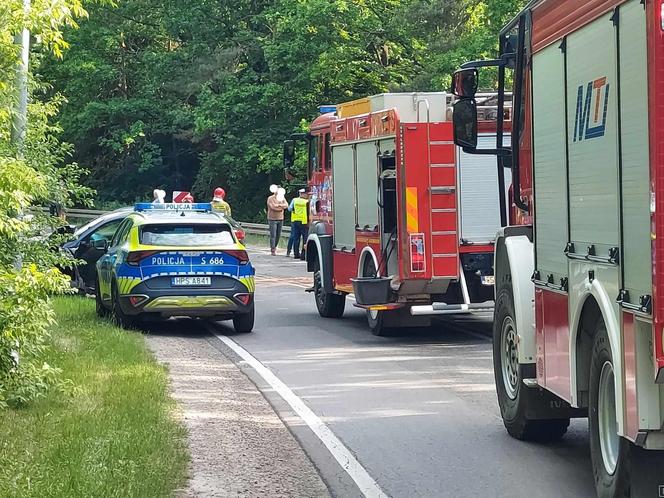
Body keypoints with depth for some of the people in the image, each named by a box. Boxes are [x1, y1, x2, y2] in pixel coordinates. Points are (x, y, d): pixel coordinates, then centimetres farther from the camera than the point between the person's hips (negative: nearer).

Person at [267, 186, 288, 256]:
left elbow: (286, 205, -4)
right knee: (273, 235, -8)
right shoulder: (270, 198, -5)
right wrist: (281, 207, -6)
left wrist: (278, 205, -17)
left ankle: (274, 247, 24)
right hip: (272, 219, -5)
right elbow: (273, 207, -17)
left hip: (280, 219, 5)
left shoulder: (282, 198, 11)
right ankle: (273, 250, -6)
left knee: (278, 235, 8)